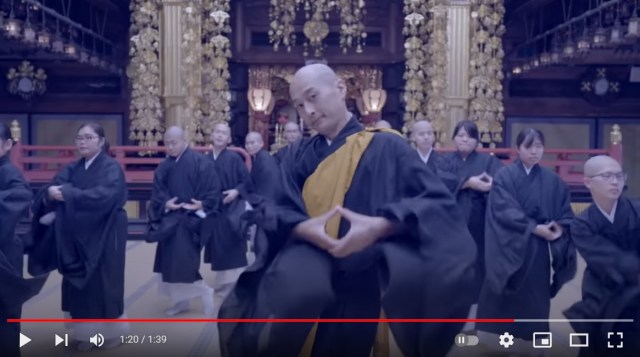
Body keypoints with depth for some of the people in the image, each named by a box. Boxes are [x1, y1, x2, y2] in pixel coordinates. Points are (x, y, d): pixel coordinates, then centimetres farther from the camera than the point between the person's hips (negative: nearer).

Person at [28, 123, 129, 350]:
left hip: (104, 238, -5)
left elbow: (103, 195, -25)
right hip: (77, 238, 5)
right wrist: (51, 193, -25)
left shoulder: (112, 168, -8)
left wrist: (67, 194, -28)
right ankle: (86, 332, 21)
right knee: (79, 285, 8)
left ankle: (111, 331, 19)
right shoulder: (72, 169, 10)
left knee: (104, 283, 3)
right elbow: (51, 190, -1)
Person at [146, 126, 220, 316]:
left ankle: (204, 292, 11)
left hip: (190, 218, -7)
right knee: (171, 261, 11)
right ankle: (181, 298, 24)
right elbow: (157, 190, 6)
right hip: (170, 218, 7)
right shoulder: (164, 166, 10)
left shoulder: (200, 162, -9)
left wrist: (202, 205, -24)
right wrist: (165, 203, -12)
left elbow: (213, 188, -11)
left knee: (184, 260, -10)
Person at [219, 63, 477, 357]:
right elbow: (276, 209, 4)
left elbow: (437, 202, -7)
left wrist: (380, 226, -25)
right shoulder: (298, 155, 12)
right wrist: (302, 228, -20)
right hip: (304, 285, 3)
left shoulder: (387, 147, 1)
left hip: (368, 289, -2)